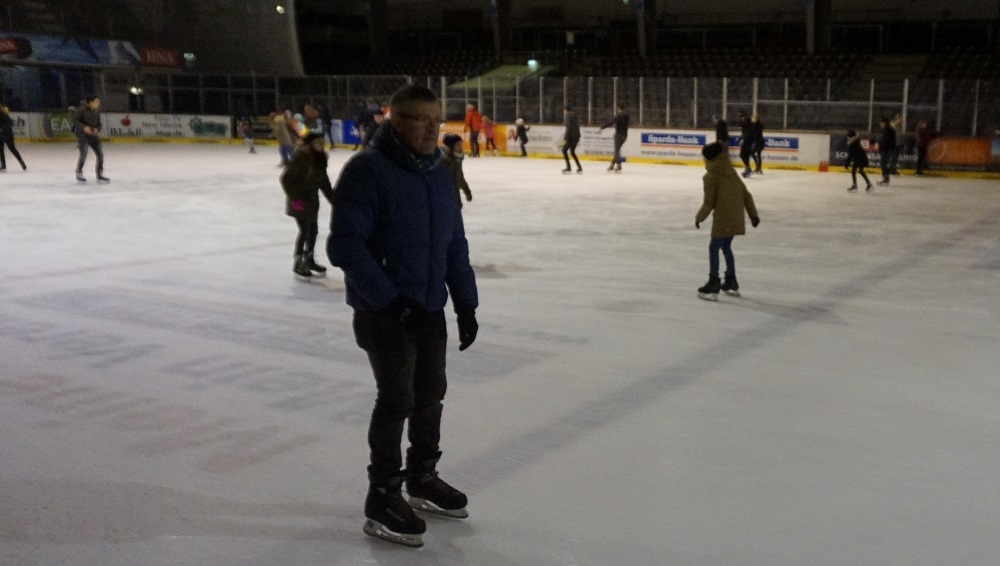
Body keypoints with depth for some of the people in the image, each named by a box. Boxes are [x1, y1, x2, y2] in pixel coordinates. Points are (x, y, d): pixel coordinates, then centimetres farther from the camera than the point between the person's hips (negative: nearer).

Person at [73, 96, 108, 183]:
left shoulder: (97, 110, 2)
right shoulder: (82, 109, -15)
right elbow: (75, 120, -13)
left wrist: (97, 129, -11)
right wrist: (84, 127, -26)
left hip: (93, 134, 6)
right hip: (82, 134, -6)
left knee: (100, 154, 2)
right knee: (84, 154, -15)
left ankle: (100, 175, 15)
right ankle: (79, 173, 7)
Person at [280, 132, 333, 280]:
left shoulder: (320, 158, 3)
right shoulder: (302, 155, -21)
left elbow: (324, 182, 12)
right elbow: (286, 178, -20)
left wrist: (334, 201, 12)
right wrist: (294, 198, -22)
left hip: (311, 199, 8)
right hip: (299, 201, -8)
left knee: (312, 230, 15)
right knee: (305, 230, -4)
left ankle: (309, 260, 31)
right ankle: (298, 264, 10)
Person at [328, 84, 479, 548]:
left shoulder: (439, 173, 7)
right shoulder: (366, 170, -17)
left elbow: (454, 243, 12)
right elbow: (344, 245, -22)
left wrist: (466, 302, 8)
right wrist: (388, 299, -25)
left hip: (430, 309, 7)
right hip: (384, 312, -7)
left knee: (430, 393, 16)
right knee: (397, 400, -3)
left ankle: (423, 479, 35)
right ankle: (382, 498, 12)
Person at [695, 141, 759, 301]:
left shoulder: (711, 177, -11)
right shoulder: (732, 173, 10)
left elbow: (709, 203, -10)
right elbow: (746, 195, 12)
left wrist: (699, 217, 4)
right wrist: (753, 214, 19)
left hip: (722, 219, -8)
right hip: (735, 218, 8)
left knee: (714, 247, -2)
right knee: (726, 247, 20)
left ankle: (713, 285, -5)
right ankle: (732, 283, 27)